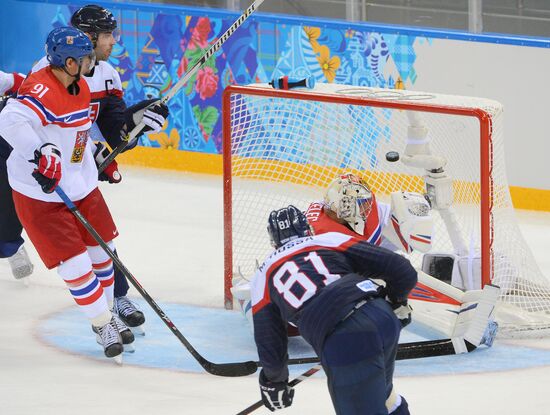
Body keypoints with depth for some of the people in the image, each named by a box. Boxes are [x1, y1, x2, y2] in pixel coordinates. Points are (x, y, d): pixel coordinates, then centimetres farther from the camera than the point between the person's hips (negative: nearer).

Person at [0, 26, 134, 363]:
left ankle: (108, 315, 39)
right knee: (75, 265, -7)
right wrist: (42, 155, -50)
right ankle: (103, 324, 11)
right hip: (41, 196, -9)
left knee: (102, 253, 18)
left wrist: (99, 156, 22)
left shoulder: (81, 88, 6)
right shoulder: (42, 89, -26)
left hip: (82, 187, 9)